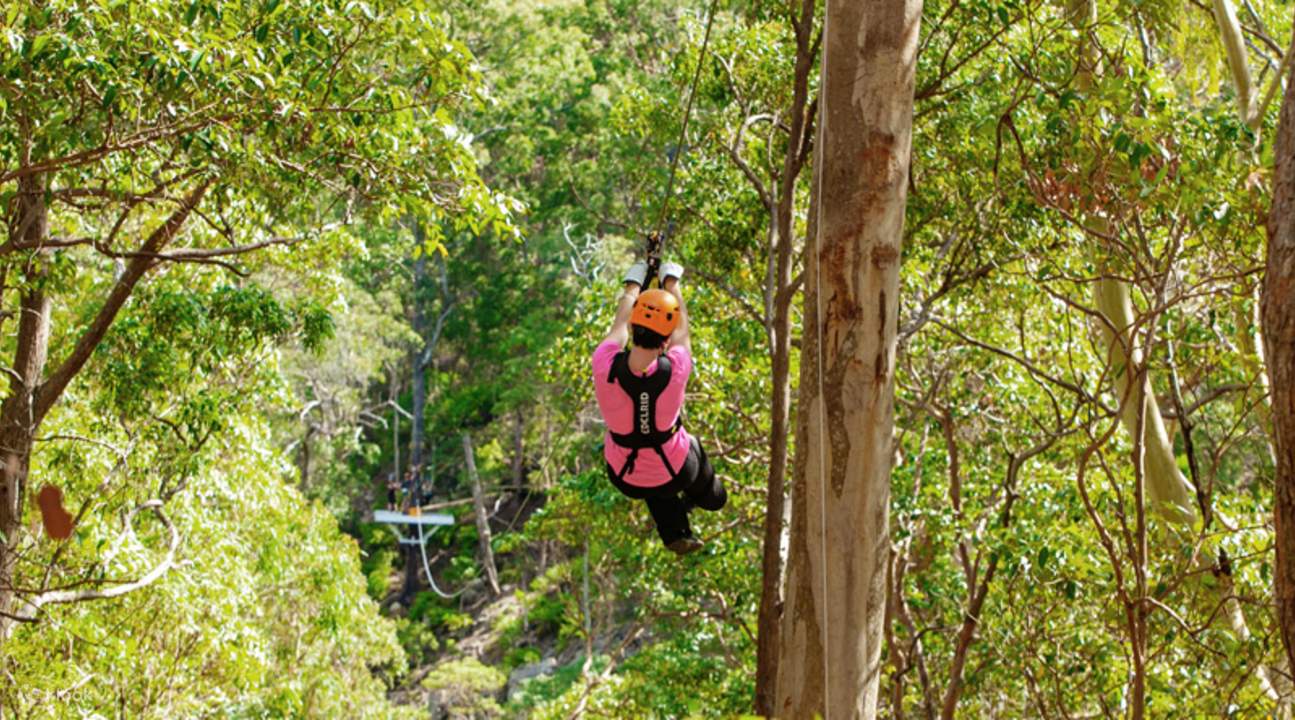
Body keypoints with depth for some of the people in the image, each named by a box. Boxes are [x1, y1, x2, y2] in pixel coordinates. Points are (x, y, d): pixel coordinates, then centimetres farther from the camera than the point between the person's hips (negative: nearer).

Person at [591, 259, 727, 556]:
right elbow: (682, 329, -7)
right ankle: (709, 495, 60)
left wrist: (632, 287, 14)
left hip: (624, 479, 1)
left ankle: (676, 533, 42)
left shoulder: (605, 365, -29)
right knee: (692, 445, 33)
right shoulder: (675, 369, -30)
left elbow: (620, 324, -6)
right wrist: (672, 284, 12)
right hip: (674, 475, -1)